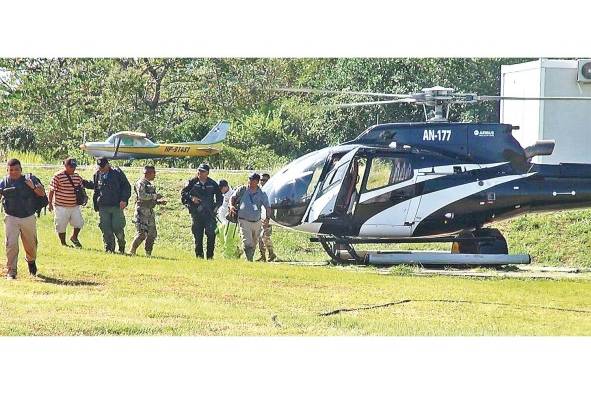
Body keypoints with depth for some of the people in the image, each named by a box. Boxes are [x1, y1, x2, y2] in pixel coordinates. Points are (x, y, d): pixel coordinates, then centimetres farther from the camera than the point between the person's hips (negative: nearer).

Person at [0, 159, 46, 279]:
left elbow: (42, 193, -4)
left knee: (31, 245, 14)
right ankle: (11, 271, -4)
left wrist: (33, 187, -21)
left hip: (29, 218, 1)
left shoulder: (30, 179, -1)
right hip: (11, 218, -1)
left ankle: (31, 261, 45)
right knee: (11, 244, -11)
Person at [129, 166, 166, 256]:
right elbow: (142, 196, -22)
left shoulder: (149, 184, 20)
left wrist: (159, 202, 8)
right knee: (142, 233, -14)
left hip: (150, 212, 9)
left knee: (152, 234, 7)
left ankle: (148, 253, 13)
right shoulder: (141, 183, -8)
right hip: (142, 211, -9)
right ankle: (132, 251, -7)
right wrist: (155, 196, -16)